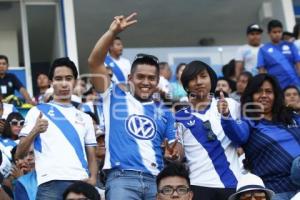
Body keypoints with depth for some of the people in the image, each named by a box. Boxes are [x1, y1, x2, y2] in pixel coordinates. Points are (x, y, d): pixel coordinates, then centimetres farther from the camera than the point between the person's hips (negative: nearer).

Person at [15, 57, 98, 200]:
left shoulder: (85, 118, 22)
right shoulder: (37, 111, 12)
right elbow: (19, 154, 6)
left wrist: (93, 178, -2)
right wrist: (34, 131, -13)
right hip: (50, 183, -3)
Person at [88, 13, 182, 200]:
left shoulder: (164, 112, 20)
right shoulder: (116, 96, 12)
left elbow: (174, 146, 19)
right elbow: (94, 62, 2)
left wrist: (175, 151, -6)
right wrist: (113, 32, -6)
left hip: (155, 181, 4)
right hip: (122, 178, -4)